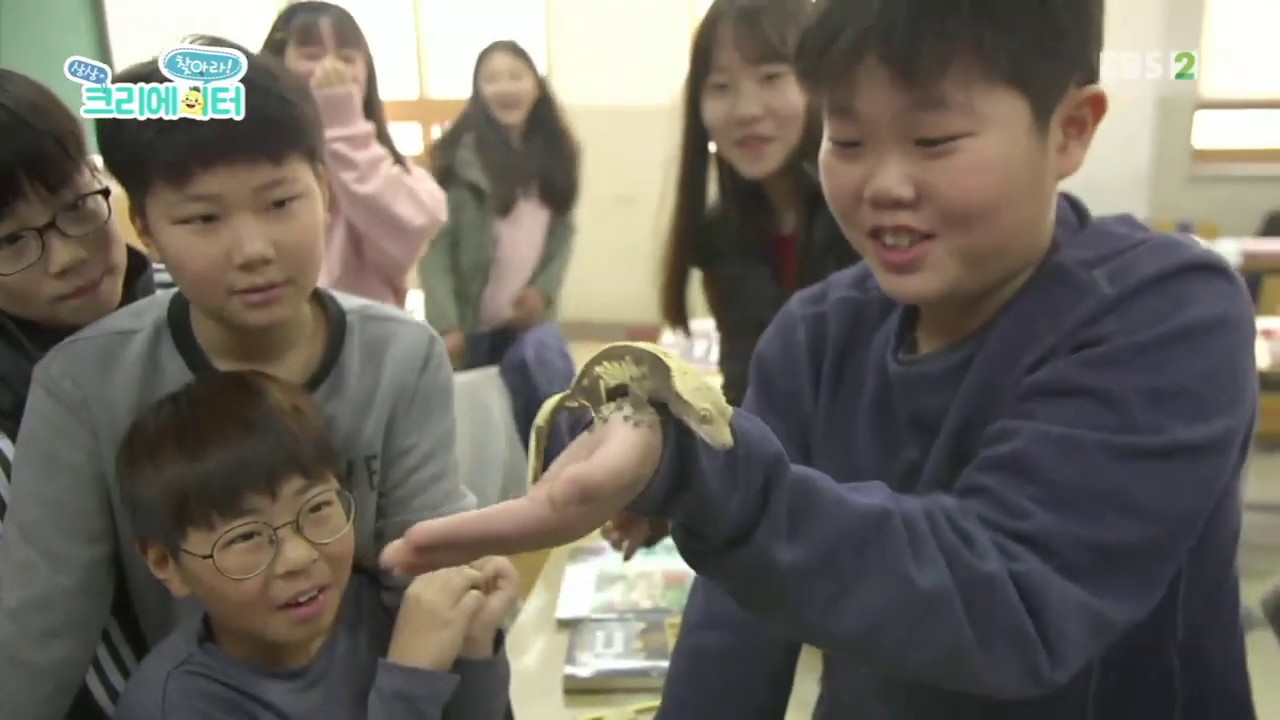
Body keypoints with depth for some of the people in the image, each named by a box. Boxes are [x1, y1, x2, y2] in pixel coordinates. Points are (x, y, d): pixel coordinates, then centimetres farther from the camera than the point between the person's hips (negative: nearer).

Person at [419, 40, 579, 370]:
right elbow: (436, 244, -12)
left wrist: (546, 289, -7)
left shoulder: (555, 151, 6)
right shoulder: (460, 156, -9)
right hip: (471, 324, -4)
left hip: (532, 321, 4)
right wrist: (445, 325, -19)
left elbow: (564, 229, 8)